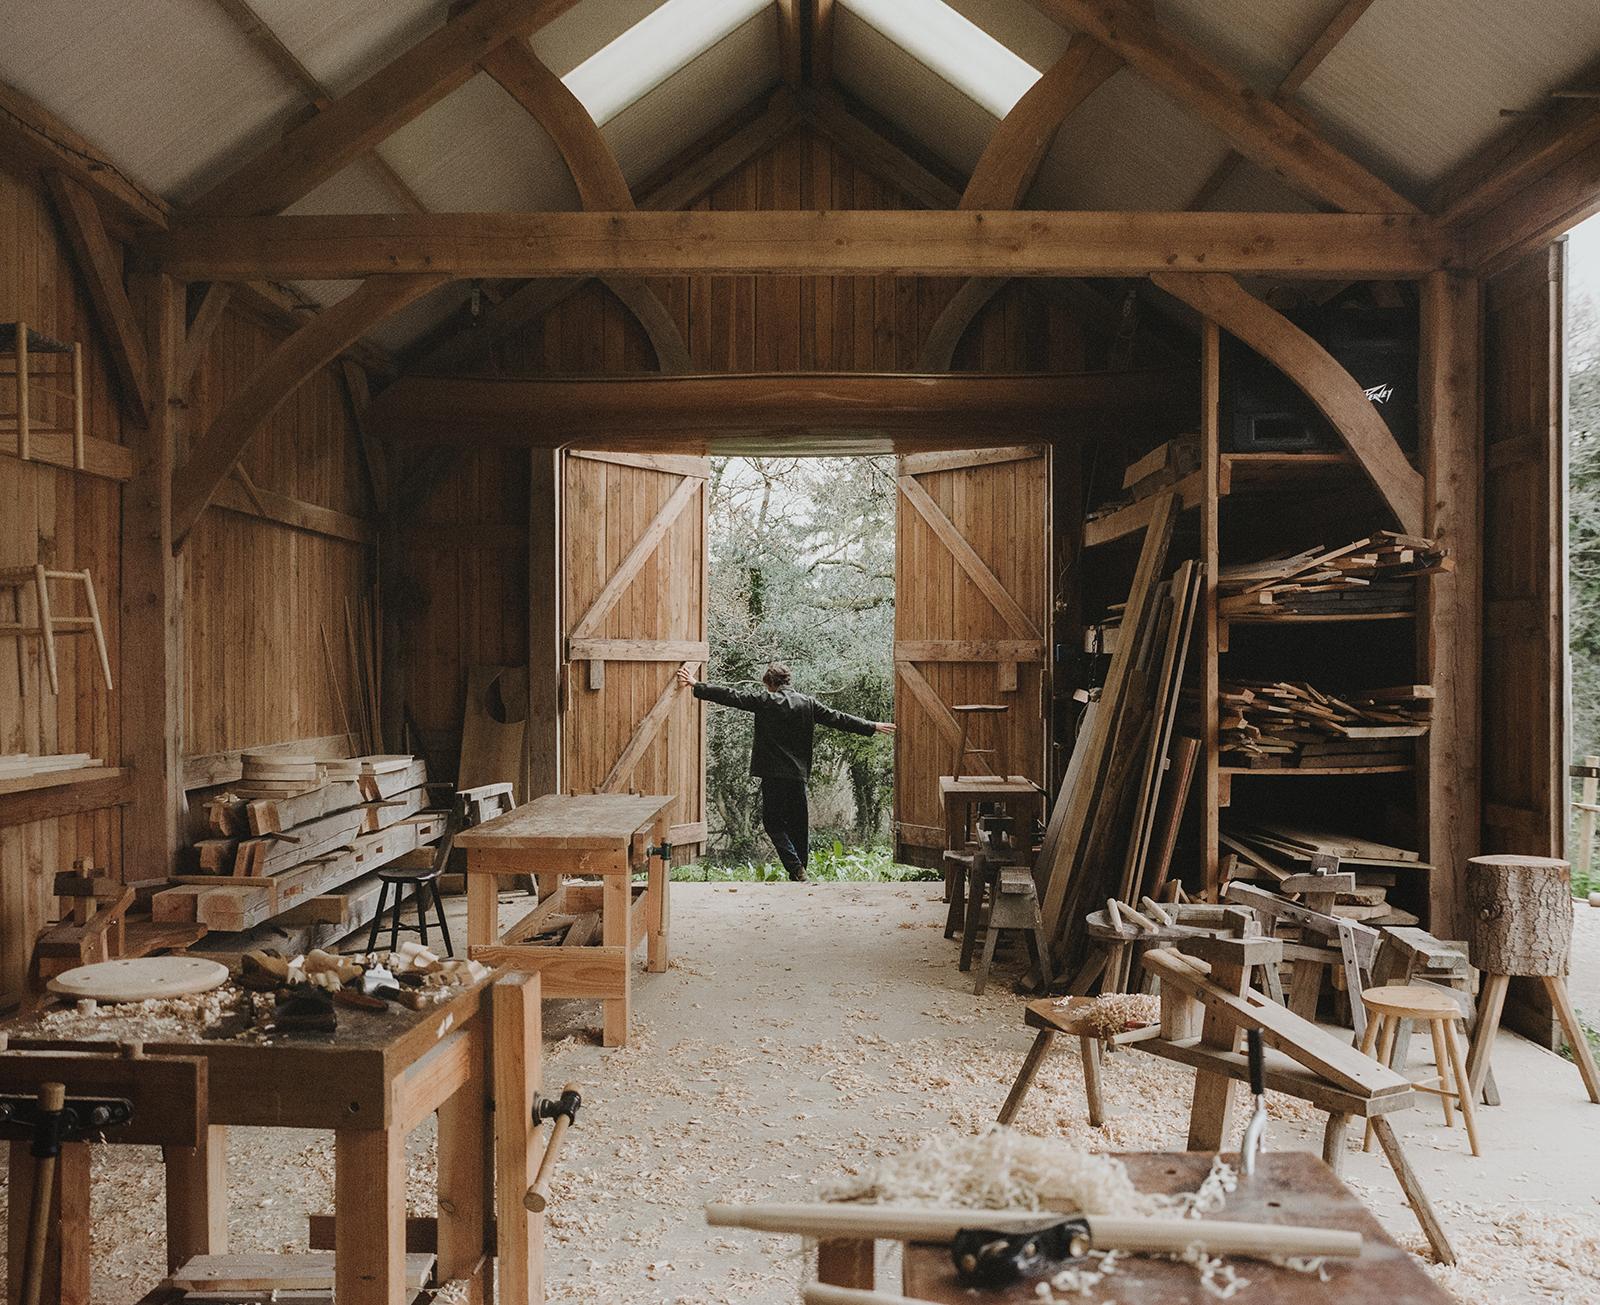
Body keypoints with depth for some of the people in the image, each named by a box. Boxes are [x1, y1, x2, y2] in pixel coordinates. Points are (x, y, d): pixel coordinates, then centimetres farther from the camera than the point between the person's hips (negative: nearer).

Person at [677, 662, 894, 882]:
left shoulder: (764, 700, -4)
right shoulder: (807, 702, 7)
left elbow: (731, 696, -6)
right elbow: (838, 719, 10)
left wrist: (696, 685, -1)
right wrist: (872, 727, 20)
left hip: (773, 773, -4)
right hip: (799, 773, 4)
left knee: (772, 821, 3)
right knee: (799, 824, 12)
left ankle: (797, 869, -10)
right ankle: (800, 869, 15)